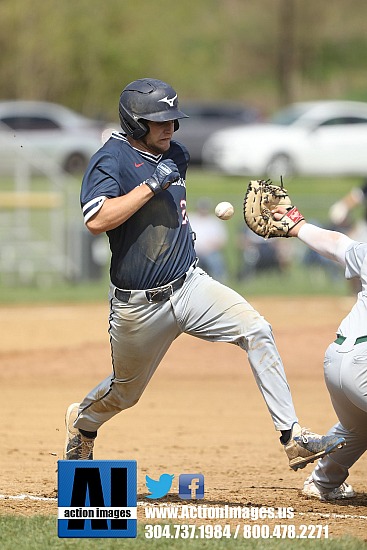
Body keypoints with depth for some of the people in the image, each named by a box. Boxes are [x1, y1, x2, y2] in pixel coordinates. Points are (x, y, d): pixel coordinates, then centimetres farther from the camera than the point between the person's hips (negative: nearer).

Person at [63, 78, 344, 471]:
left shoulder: (175, 155, 9)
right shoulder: (111, 160, -14)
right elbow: (96, 221, -30)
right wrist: (151, 184, -28)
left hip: (189, 285, 5)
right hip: (138, 305, -5)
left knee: (256, 331, -18)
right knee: (125, 392, 12)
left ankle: (292, 436, -21)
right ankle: (82, 422, 48)